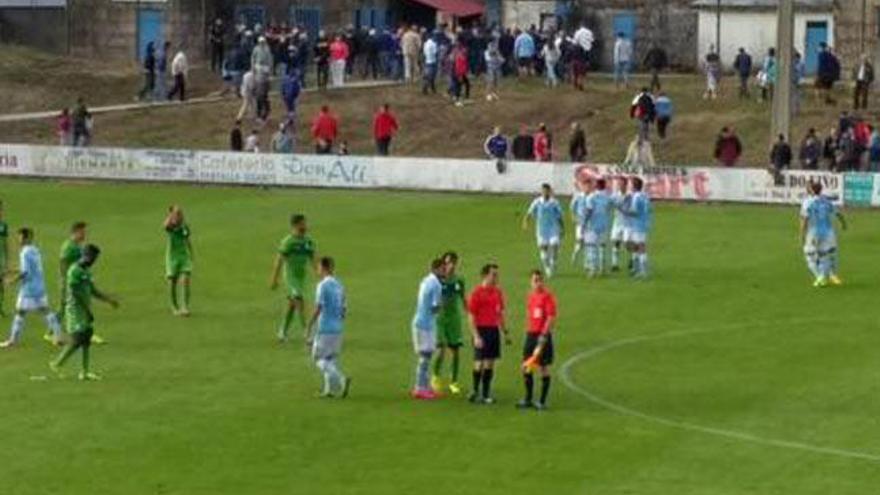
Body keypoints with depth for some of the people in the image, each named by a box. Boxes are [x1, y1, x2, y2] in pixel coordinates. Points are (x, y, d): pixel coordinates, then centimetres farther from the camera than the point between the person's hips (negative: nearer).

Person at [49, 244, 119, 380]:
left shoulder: (86, 271, 12)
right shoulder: (74, 271, -17)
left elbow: (93, 291, 19)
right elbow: (78, 294, -20)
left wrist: (109, 299, 14)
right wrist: (89, 312, -18)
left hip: (85, 311, 9)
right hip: (76, 311, -9)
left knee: (87, 341, 7)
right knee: (76, 341, -10)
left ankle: (85, 372, 9)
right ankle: (57, 364, 4)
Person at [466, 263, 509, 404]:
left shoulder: (498, 292, 11)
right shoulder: (477, 293, -9)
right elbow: (471, 317, -10)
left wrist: (505, 332, 16)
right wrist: (476, 336, -16)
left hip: (494, 329, 6)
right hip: (481, 330, -6)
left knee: (490, 363, 7)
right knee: (480, 363, -6)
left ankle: (486, 394, 13)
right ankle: (475, 391, 8)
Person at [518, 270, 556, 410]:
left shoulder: (548, 296, -10)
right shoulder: (530, 296, 12)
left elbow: (551, 318, -15)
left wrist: (544, 335, -21)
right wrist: (528, 332, 18)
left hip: (543, 336, -7)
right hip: (531, 334, 7)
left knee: (544, 368, -1)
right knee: (526, 367, 9)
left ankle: (542, 402, 4)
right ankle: (528, 399, 19)